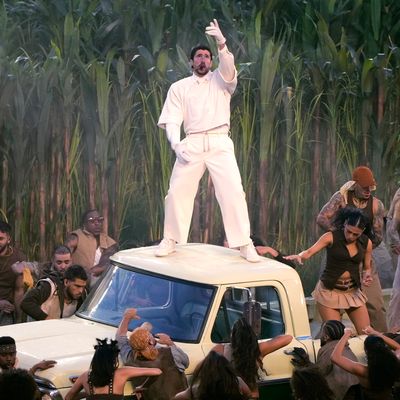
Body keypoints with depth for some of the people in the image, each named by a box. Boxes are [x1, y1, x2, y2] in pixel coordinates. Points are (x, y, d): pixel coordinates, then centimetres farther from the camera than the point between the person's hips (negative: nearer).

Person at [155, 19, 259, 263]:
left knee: (233, 191, -13)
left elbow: (229, 68, -12)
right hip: (192, 144, 1)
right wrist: (176, 143, -14)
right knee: (178, 192, -3)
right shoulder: (179, 87, 14)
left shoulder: (221, 81, 12)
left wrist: (222, 44, -31)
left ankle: (245, 244, -12)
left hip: (219, 143, -1)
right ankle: (171, 240, 12)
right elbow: (172, 120, 6)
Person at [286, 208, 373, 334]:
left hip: (353, 291, 4)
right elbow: (309, 252, -21)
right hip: (329, 290, -4)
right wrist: (299, 256, -43)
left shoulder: (366, 243, 1)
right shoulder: (331, 237, -10)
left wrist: (367, 276, -9)